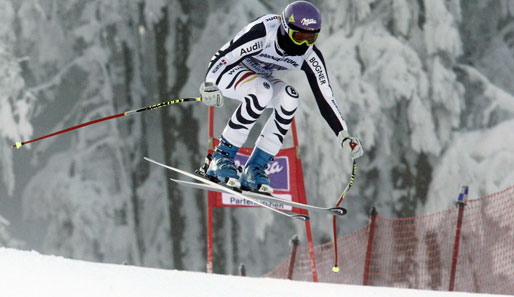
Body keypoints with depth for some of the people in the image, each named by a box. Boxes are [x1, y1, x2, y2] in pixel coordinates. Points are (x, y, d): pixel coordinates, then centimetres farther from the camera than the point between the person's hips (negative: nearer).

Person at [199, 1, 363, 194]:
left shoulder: (311, 58, -17)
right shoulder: (262, 34, -33)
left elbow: (325, 98, -13)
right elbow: (223, 56, -32)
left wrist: (345, 137, -18)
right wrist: (210, 85, -49)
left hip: (261, 79, 5)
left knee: (289, 96, -26)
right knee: (262, 90, -36)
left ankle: (254, 168, -20)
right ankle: (222, 158, -27)